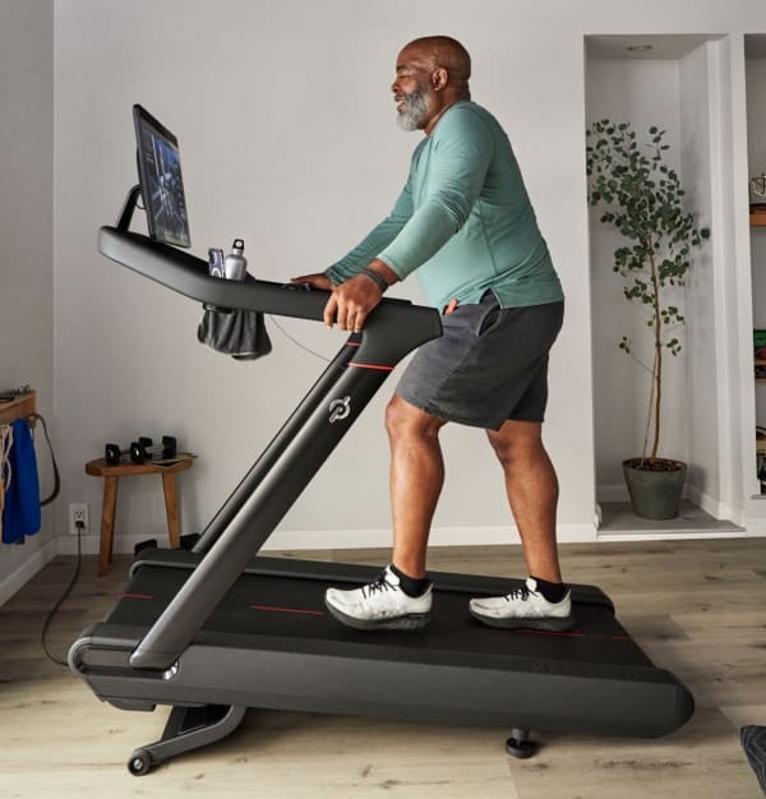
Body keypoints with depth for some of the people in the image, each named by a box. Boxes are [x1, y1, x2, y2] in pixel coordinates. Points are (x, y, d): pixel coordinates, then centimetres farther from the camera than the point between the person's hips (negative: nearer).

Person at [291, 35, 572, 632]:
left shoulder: (465, 123, -8)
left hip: (503, 307, -10)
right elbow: (397, 224, 21)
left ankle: (406, 588, -4)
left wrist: (374, 278, -39)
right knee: (517, 443, 8)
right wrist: (334, 277, 11)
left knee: (410, 421, -11)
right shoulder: (430, 150, 24)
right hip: (518, 309, 10)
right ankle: (547, 595, 15)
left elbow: (447, 209, -27)